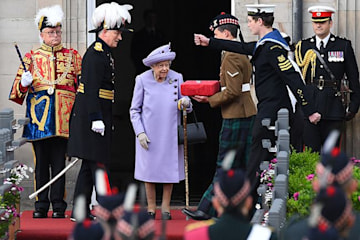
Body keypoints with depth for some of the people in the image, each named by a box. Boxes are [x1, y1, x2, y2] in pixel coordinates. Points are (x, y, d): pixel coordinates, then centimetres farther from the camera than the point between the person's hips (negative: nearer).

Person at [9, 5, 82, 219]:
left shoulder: (72, 56, 11)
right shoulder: (31, 58, 11)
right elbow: (17, 91, 10)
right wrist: (24, 82, -12)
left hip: (63, 119, -1)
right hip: (38, 119, 1)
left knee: (59, 163, -1)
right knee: (41, 163, 3)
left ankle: (58, 205, 3)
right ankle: (41, 205, 8)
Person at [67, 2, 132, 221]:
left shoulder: (105, 53, 17)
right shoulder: (95, 53, -15)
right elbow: (91, 88, -21)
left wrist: (105, 119, 23)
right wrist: (96, 118, -24)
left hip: (98, 116, 10)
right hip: (92, 115, -10)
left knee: (90, 164, 11)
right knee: (98, 163, -7)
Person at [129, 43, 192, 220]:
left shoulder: (176, 78, -2)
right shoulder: (143, 80, -5)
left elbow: (187, 107, 4)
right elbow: (134, 110, 2)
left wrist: (186, 102, -21)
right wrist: (140, 132, -8)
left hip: (170, 132, 1)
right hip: (148, 133, -1)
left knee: (169, 168, 3)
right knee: (148, 168, 1)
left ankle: (166, 207, 15)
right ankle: (151, 207, 13)